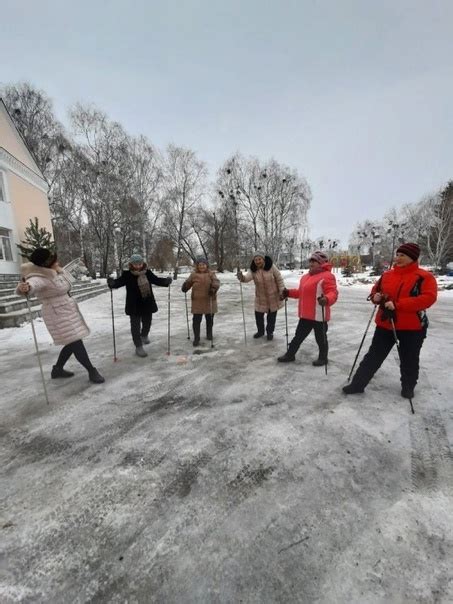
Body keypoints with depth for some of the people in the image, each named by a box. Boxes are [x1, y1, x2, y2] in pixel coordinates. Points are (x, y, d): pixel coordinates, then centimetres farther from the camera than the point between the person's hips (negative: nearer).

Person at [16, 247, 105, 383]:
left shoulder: (57, 271, 3)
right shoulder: (39, 278, -23)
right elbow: (32, 284, -46)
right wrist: (24, 288, -66)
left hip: (69, 311, 9)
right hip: (58, 315, -9)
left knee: (73, 343, 15)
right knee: (76, 343, -7)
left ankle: (57, 370, 32)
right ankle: (92, 371, 4)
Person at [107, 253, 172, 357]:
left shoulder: (147, 273, 0)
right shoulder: (127, 275, -11)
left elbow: (157, 280, 9)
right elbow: (119, 282, -20)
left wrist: (166, 280, -7)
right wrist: (112, 282, -42)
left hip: (148, 304, 4)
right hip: (134, 306, -4)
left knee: (147, 323, 20)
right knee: (136, 326, 3)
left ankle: (144, 335, 52)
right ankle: (138, 347, 16)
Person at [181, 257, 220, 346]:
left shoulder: (211, 274, 1)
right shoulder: (193, 275, 5)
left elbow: (216, 282, -13)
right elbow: (188, 282, 11)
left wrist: (214, 287, -33)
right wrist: (185, 287, -9)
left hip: (209, 301, 0)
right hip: (197, 301, 0)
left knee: (209, 319, 14)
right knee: (196, 320, -3)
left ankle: (209, 334, 35)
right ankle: (196, 338, 7)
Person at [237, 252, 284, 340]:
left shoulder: (271, 267, -18)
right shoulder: (253, 270, -13)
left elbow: (279, 279, -10)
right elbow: (247, 277, -33)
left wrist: (282, 292, -10)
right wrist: (241, 277, -56)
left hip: (273, 296, -2)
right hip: (260, 297, 2)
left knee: (271, 316, 10)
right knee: (258, 315, 9)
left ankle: (270, 332, 32)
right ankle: (260, 331, 35)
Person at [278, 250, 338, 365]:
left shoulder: (327, 276, -14)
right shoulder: (305, 277, 14)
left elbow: (333, 293, -23)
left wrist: (326, 299, -42)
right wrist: (289, 293, 18)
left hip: (319, 315, -8)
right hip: (305, 315, 8)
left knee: (320, 338, 10)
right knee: (298, 335, 19)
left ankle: (323, 358, 31)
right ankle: (290, 354, 32)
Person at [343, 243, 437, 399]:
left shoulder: (424, 277, -10)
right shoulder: (387, 274, 5)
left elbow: (428, 298, -22)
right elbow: (376, 289, 18)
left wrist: (398, 304, -28)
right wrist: (376, 296, -7)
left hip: (412, 327, -4)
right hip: (385, 324, 4)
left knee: (409, 360, 14)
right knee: (374, 355, 8)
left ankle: (408, 387, 38)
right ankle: (358, 384, 15)